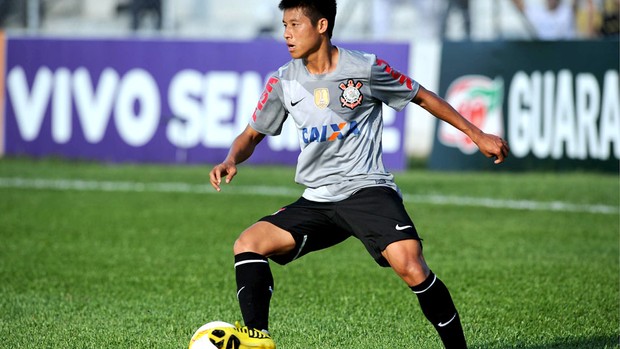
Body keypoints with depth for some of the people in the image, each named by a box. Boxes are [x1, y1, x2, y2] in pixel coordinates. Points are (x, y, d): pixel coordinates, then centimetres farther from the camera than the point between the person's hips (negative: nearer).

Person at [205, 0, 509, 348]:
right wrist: (231, 161, -11)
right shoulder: (283, 82, 4)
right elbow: (252, 135, 13)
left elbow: (423, 96, 7)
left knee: (409, 265, -27)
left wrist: (478, 135, 8)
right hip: (316, 200, 5)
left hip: (367, 189, -5)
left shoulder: (365, 68, -6)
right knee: (248, 244, -14)